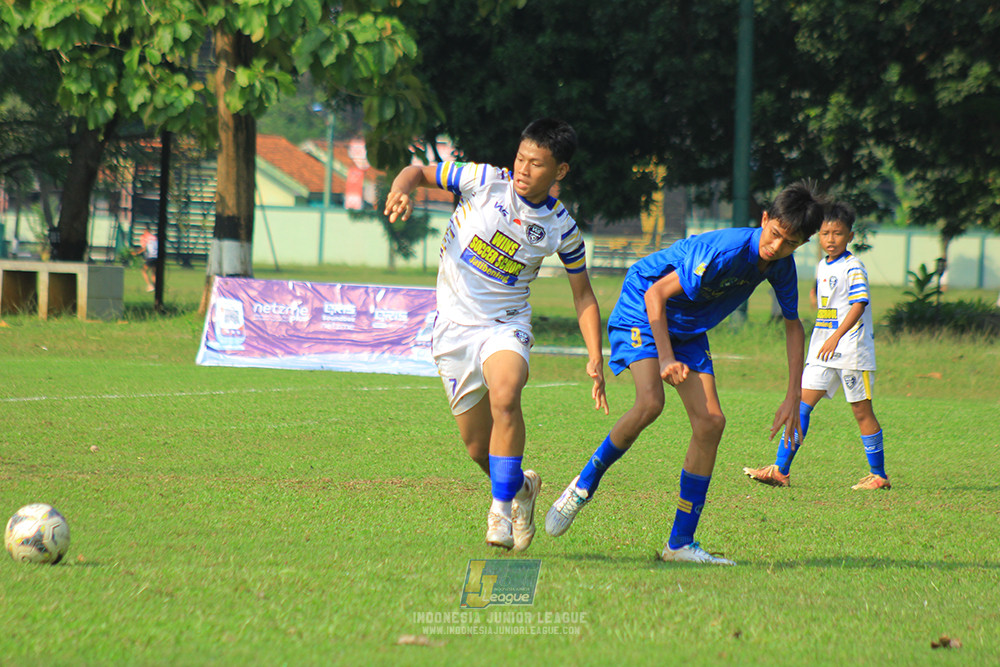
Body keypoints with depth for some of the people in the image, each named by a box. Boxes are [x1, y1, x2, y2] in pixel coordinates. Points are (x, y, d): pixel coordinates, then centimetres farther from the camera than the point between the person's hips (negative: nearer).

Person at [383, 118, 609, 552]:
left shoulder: (562, 229, -3)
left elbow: (583, 295, 8)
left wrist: (595, 357, -1)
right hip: (455, 325, 1)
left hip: (506, 325, -1)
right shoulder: (485, 182, -8)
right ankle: (521, 487, 37)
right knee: (478, 446, 3)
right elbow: (419, 173, -3)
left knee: (504, 397, -34)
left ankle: (502, 508, -24)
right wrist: (401, 188, -28)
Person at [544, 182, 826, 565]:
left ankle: (680, 543, 0)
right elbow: (656, 293, -27)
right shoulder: (727, 250, -31)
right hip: (641, 313, -7)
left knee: (710, 422, -6)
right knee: (650, 402, -31)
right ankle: (583, 486, -9)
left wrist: (793, 397, 5)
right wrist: (666, 358, -32)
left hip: (688, 329, 7)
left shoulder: (781, 266, -7)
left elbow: (793, 325, 9)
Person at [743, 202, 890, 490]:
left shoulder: (853, 268, -12)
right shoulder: (822, 267, 13)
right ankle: (780, 470, -1)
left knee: (862, 411, 0)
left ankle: (879, 475, 10)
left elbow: (859, 304, -24)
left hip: (851, 350, -8)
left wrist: (837, 336, -33)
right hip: (822, 349, 8)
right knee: (801, 404, 0)